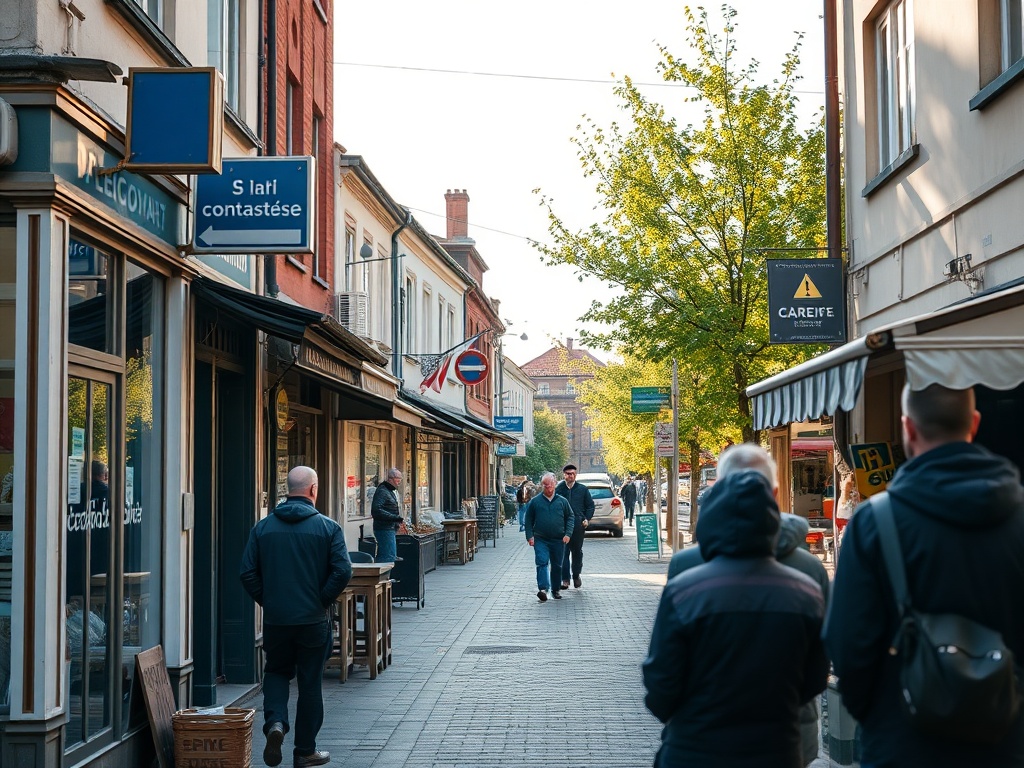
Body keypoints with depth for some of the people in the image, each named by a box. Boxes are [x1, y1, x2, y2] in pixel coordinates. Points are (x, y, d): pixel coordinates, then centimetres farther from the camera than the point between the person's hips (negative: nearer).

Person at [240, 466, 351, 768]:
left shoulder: (263, 527, 1)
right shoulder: (328, 528, -7)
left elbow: (247, 572, -1)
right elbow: (343, 571, -15)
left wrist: (267, 601, 9)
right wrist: (323, 600, -2)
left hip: (275, 619, 2)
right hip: (313, 619, -2)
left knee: (276, 672, 22)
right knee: (310, 683, 9)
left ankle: (275, 722, -4)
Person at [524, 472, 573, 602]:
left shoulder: (562, 501, 7)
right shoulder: (534, 502, 3)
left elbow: (570, 518, 10)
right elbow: (528, 520, 6)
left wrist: (567, 534, -2)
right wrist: (530, 536, -4)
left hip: (558, 540, 2)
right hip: (540, 540, -2)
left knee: (557, 566, 9)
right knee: (542, 563, -16)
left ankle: (556, 590, 21)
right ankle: (543, 589, -24)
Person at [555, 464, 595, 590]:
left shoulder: (582, 489, 6)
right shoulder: (558, 489, 1)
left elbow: (590, 506, 12)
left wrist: (587, 519, -1)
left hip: (578, 525, 1)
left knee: (577, 551, 11)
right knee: (563, 552, -5)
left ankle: (576, 575, 29)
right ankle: (565, 579, 0)